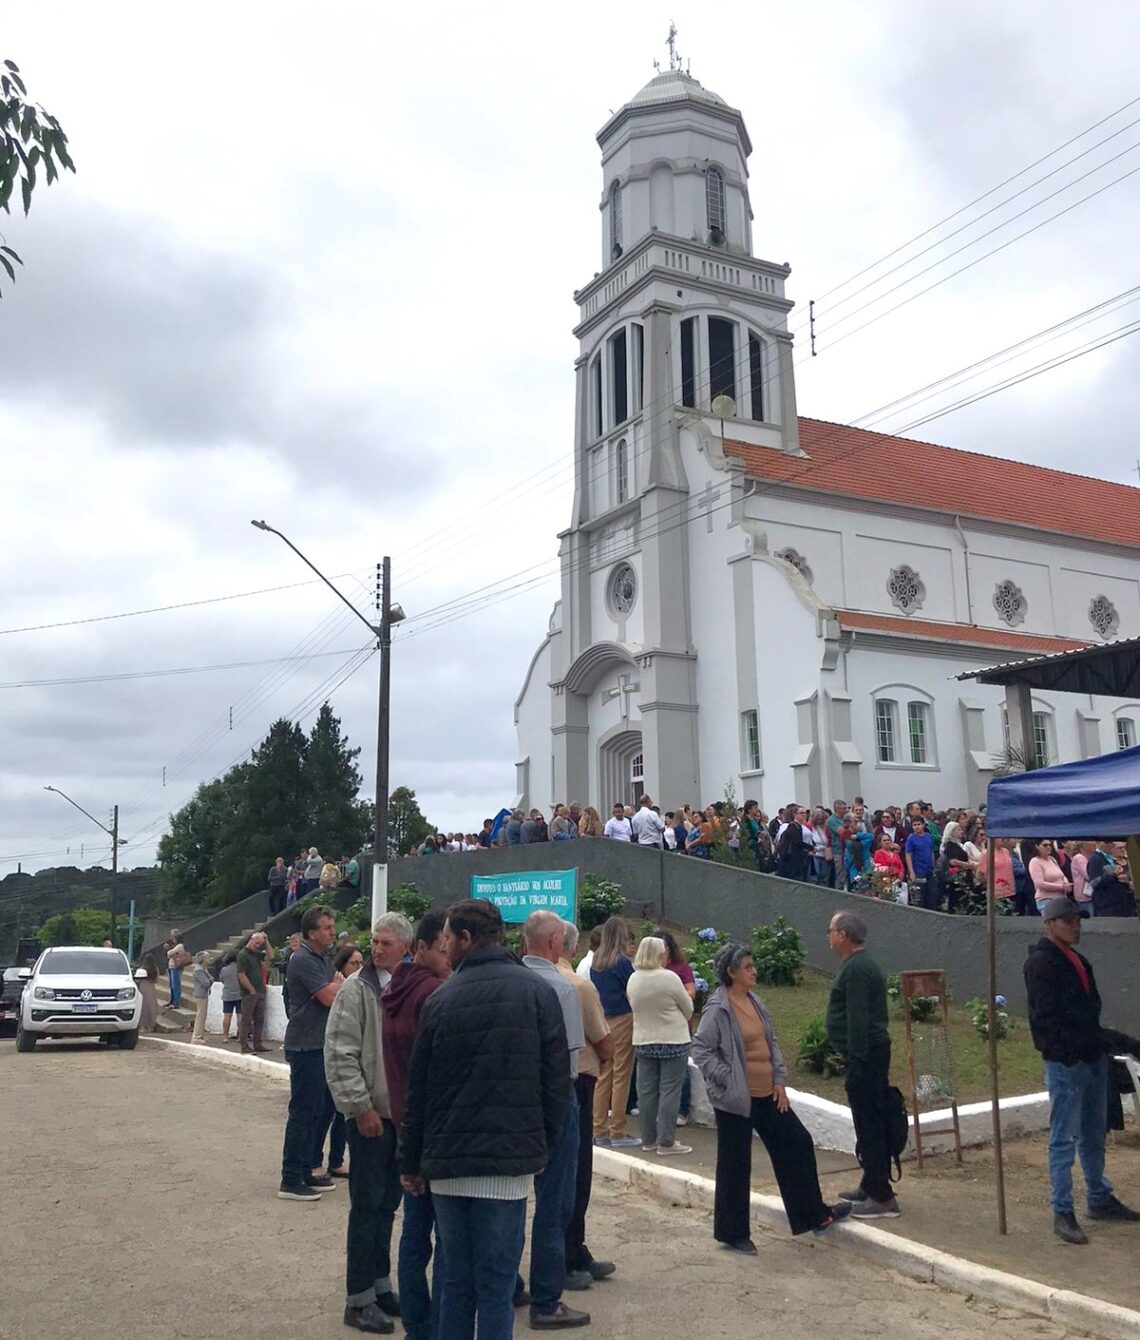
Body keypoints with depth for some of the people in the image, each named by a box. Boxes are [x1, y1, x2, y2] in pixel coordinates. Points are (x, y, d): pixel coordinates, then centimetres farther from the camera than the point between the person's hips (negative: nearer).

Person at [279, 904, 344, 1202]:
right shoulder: (303, 960, -15)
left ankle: (308, 1170, 25)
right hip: (306, 1047, -10)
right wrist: (338, 983, 0)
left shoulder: (324, 960, 16)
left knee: (324, 1109, 14)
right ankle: (290, 1180, 2)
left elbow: (338, 995, 14)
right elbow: (329, 997, -21)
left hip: (322, 1046, 10)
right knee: (303, 1113, -5)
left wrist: (336, 987, -9)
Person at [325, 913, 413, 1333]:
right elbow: (340, 1054, -14)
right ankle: (359, 1299, 12)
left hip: (404, 1112, 5)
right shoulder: (357, 989, -11)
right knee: (367, 1205, 1)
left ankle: (381, 1285, 28)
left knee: (388, 1203, 15)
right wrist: (361, 1106, -16)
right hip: (371, 1114, -5)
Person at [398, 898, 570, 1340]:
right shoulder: (538, 992, -3)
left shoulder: (440, 999, 0)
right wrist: (543, 1145, 9)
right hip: (509, 1159, -2)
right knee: (496, 1286, 4)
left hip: (446, 1161, 2)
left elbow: (418, 1089, 5)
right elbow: (556, 1079, -2)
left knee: (456, 1282, 15)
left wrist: (411, 1163, 14)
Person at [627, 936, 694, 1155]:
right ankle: (666, 1142, 2)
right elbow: (688, 1009, -4)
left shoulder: (633, 980, -1)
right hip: (673, 1041, -5)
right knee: (670, 1091, 1)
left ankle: (648, 1140, 17)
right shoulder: (670, 978, -15)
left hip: (643, 1042, 5)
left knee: (647, 1091, 10)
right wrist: (679, 1019, 18)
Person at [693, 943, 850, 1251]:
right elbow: (701, 1049, -16)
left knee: (797, 1144, 12)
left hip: (767, 1095, 8)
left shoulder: (755, 1002, 7)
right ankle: (732, 1234, 19)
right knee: (735, 1166, 4)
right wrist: (727, 1079, -17)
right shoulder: (718, 1009, -16)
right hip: (735, 1099, -8)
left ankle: (815, 1215, 28)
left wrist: (779, 1079, 7)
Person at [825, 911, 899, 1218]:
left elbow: (857, 1021, -22)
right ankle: (871, 1186, 27)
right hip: (874, 1053, 11)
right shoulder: (866, 964, 16)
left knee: (869, 1126, -6)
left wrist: (856, 1061, -22)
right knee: (873, 1123, 17)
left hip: (863, 1056, -11)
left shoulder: (855, 969, -17)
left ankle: (881, 1197, -2)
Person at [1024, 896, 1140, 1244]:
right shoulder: (1040, 963, -14)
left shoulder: (1077, 960, 13)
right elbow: (1048, 1019, -20)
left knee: (1094, 1135, 20)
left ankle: (1100, 1199, 33)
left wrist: (1107, 1040, 7)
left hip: (1092, 1057, 9)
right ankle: (1062, 1213, 5)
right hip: (1064, 1062, -9)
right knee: (1064, 1139, -2)